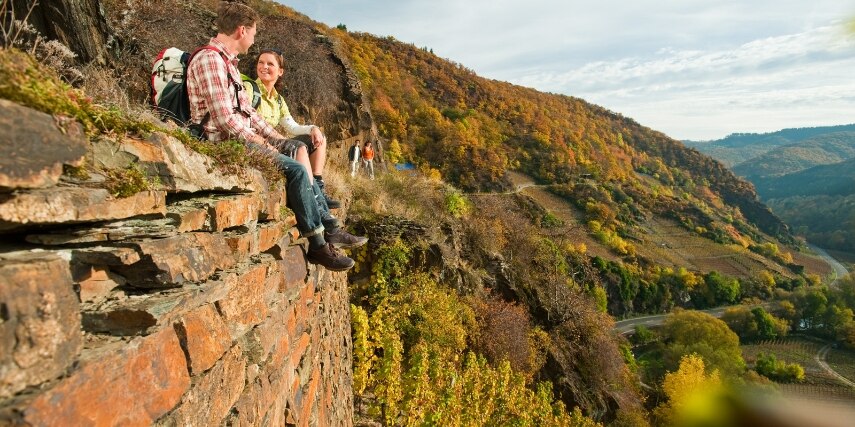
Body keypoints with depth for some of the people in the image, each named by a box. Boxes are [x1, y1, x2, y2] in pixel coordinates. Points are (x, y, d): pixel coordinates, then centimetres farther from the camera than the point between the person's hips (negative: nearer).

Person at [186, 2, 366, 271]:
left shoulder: (228, 62, 18)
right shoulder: (210, 60, -15)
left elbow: (247, 111, 19)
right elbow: (225, 119, -23)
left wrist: (277, 138, 10)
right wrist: (263, 146, -16)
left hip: (242, 140, 10)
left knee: (299, 166, 6)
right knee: (296, 170, -21)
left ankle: (330, 228, 5)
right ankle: (317, 245, -14)